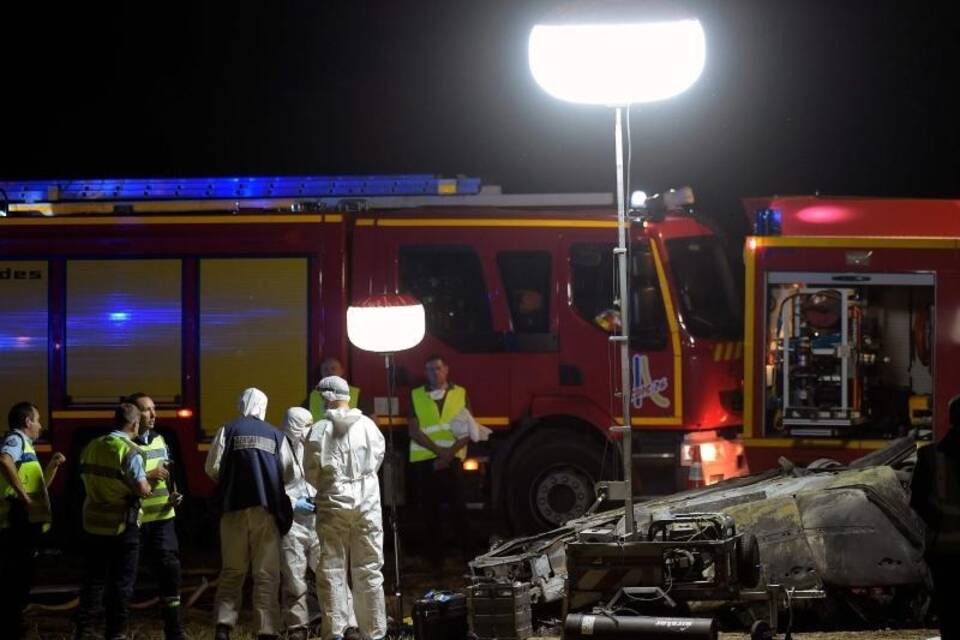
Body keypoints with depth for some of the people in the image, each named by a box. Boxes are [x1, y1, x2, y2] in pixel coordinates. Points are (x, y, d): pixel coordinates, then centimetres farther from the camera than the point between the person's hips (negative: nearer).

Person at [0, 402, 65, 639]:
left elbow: (40, 485, 32)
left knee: (21, 576, 14)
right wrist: (22, 495, -28)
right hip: (20, 520, -10)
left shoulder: (24, 444, 24)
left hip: (27, 522, 10)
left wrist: (53, 465, 18)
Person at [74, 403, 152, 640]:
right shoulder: (130, 452, -16)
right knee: (121, 582, 5)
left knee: (93, 578, 14)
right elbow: (142, 489, -22)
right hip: (122, 525, -6)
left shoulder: (92, 447, 5)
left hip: (93, 522, 6)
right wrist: (148, 484, -1)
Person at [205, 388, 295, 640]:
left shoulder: (228, 431, 3)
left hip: (234, 508, 0)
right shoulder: (276, 435, 6)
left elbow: (212, 468, -3)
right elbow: (288, 473, 3)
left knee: (232, 571, 8)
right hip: (267, 509, 0)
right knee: (266, 574, 1)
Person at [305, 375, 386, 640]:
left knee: (332, 569, 4)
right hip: (367, 501, 2)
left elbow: (311, 472, -4)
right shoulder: (367, 425, -1)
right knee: (369, 568, 8)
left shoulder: (320, 430, -7)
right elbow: (379, 454, 11)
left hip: (333, 502, -2)